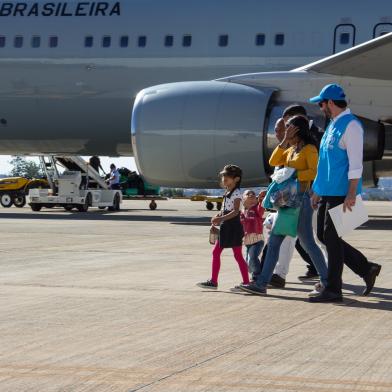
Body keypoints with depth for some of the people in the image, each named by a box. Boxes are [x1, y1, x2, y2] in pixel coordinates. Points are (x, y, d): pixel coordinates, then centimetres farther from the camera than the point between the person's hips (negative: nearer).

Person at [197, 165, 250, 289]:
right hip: (225, 227, 10)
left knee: (238, 255, -6)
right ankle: (213, 281, 11)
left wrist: (221, 218, -30)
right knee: (216, 252, 8)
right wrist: (218, 216, 2)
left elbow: (235, 211, -22)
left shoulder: (236, 193, -12)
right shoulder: (228, 192, 16)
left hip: (233, 227, -10)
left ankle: (246, 282, -1)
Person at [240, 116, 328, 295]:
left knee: (307, 242, -5)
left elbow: (314, 172, -19)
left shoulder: (309, 149, -6)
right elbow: (273, 161, 7)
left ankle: (326, 282, 6)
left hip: (301, 199, -9)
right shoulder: (291, 150, 18)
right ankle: (262, 283, 5)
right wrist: (285, 141, 2)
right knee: (273, 241, 5)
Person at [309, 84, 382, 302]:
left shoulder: (351, 125, -12)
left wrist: (351, 194, -24)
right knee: (324, 236, 11)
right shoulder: (332, 125, 17)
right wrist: (318, 191, 23)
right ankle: (367, 269, 20)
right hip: (328, 192, 10)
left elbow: (355, 163, -18)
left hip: (341, 192, -10)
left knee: (331, 237, -6)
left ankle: (333, 290, 2)